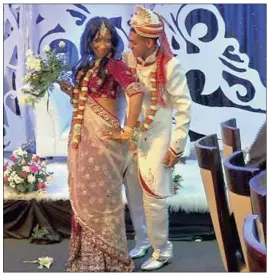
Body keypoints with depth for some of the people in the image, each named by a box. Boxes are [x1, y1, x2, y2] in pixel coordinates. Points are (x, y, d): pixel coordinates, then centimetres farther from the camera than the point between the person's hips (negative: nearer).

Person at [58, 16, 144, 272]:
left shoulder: (114, 64, -10)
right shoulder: (88, 65, 14)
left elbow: (137, 92, -25)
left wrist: (128, 131, -21)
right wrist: (67, 88, 2)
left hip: (102, 136, -8)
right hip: (82, 136, 8)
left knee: (101, 193, 1)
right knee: (84, 192, 14)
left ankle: (110, 256, 19)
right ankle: (88, 252, 31)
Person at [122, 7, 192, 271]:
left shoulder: (170, 66, -16)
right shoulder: (128, 60, -3)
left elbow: (184, 108, -12)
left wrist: (176, 147, -11)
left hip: (157, 138, -5)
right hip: (131, 136, 5)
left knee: (153, 197, 0)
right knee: (133, 193, 14)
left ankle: (162, 251, 22)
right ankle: (143, 242, 36)